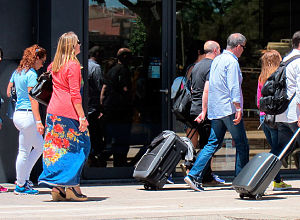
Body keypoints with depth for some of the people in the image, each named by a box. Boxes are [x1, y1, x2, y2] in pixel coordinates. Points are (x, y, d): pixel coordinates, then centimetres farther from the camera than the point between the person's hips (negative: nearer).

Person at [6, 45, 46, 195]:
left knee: (40, 146, 18)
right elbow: (33, 99, -19)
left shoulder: (17, 72, 12)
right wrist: (38, 121, -20)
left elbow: (8, 92, 18)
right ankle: (21, 186, 8)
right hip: (27, 115, -9)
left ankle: (24, 177, 18)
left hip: (17, 113, 9)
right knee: (24, 152, 0)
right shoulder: (32, 74, -14)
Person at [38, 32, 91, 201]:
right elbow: (75, 93, -13)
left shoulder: (54, 66, 15)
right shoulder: (73, 65, -8)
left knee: (56, 147, 8)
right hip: (68, 112, -7)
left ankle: (56, 188, 5)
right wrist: (82, 117, -13)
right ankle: (72, 187, -4)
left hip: (53, 111, 7)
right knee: (77, 147, 0)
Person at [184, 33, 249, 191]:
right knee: (242, 145, 1)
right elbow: (234, 88, -19)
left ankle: (194, 175, -3)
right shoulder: (232, 62, -11)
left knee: (213, 144, 8)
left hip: (215, 110, 8)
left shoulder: (216, 60, 17)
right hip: (229, 109, -8)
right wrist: (238, 109, -20)